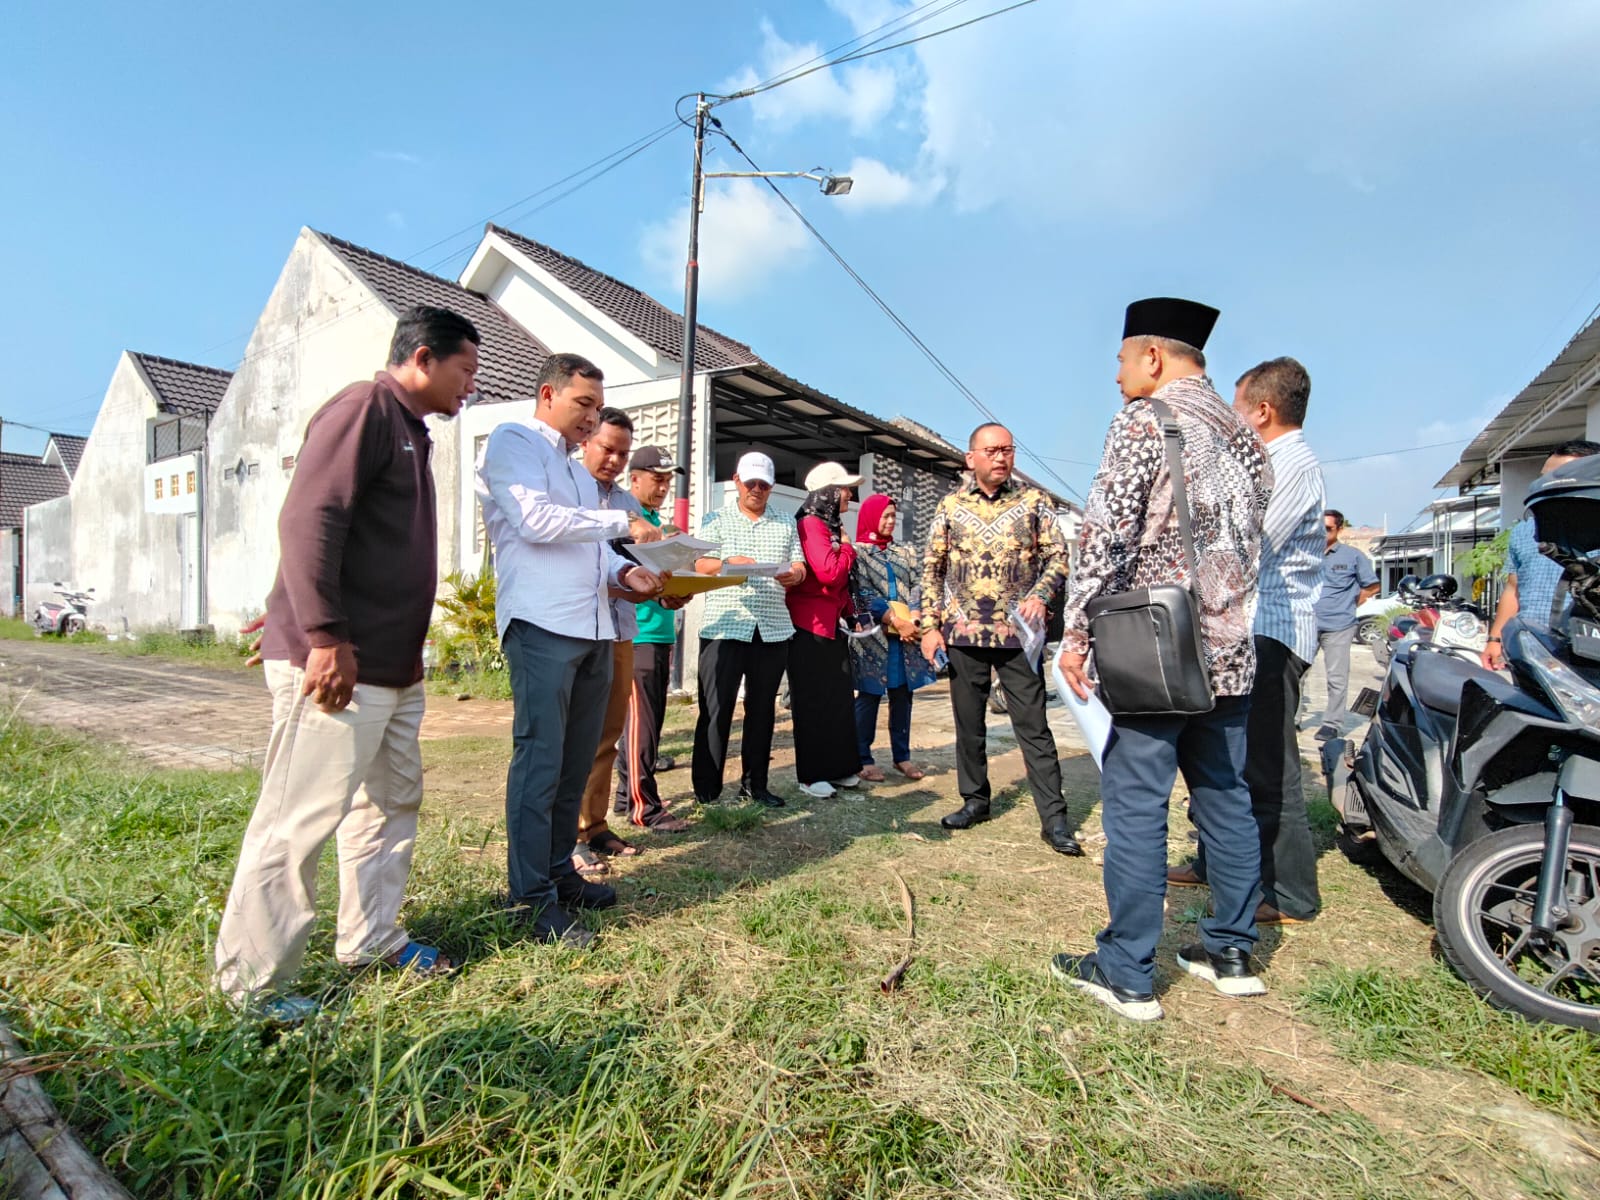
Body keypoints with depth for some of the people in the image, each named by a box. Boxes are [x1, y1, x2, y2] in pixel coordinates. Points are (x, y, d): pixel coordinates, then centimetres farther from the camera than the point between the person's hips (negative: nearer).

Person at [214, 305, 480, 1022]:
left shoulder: (410, 430, 20)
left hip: (394, 667, 10)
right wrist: (326, 637, -24)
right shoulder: (364, 409, -10)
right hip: (336, 665, -10)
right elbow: (308, 520, -21)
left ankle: (370, 940, 30)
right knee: (301, 818, -1)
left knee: (391, 802, 16)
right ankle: (253, 979, 14)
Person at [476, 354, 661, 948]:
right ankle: (533, 899, 5)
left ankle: (560, 873, 24)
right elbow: (536, 520, -14)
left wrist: (625, 571, 4)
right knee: (539, 764, -5)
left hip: (593, 629, 8)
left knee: (575, 764, 12)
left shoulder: (578, 471, 26)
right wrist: (622, 520, -9)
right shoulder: (511, 441, 1)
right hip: (542, 626, -8)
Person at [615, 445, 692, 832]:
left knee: (651, 718, 13)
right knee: (640, 720, -6)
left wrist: (679, 592, 3)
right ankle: (643, 807, 2)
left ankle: (627, 795, 24)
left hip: (662, 633, 9)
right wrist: (659, 596, -24)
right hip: (635, 634, -9)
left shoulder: (659, 522, 18)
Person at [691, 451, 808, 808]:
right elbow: (698, 565, -1)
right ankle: (706, 790, 5)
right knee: (716, 709, -3)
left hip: (773, 628, 3)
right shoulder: (717, 519, 8)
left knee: (762, 708, 9)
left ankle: (754, 783, 19)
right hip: (724, 627, -3)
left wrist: (795, 575, -12)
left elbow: (800, 565, 12)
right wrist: (727, 562, -20)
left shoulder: (786, 522, 16)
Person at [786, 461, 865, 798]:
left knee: (839, 697, 12)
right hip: (810, 624, -9)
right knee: (813, 701, -1)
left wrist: (848, 609, 11)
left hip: (831, 622, 9)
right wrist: (847, 548, -7)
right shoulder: (810, 524, -13)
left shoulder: (831, 526, 17)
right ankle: (811, 775, 9)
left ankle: (837, 768, 23)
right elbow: (828, 572, -25)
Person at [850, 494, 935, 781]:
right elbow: (864, 594, -11)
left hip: (906, 632, 5)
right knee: (870, 696, -1)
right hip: (874, 635, -5)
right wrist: (897, 622, -16)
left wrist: (913, 618, -12)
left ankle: (901, 755, 19)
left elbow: (918, 584, 5)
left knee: (903, 694, 8)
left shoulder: (902, 551, 15)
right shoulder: (858, 551, -1)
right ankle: (863, 759, 8)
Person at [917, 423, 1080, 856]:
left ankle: (1054, 818, 8)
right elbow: (931, 569, 6)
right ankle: (975, 800, 28)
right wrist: (929, 626, -1)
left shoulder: (1033, 501, 3)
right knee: (968, 721, 11)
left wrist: (1039, 595, -16)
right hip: (963, 633, 2)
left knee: (1033, 725, 0)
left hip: (1018, 633, -1)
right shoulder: (950, 506, 5)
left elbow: (1057, 556, 3)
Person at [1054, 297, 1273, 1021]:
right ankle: (1231, 953, 26)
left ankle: (1127, 975, 7)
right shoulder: (1246, 438, 17)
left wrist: (1076, 632, -13)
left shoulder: (1145, 419, -8)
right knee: (1225, 798, 14)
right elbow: (1247, 545, 19)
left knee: (1135, 806, -2)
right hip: (1229, 651, 8)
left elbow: (1105, 532, -16)